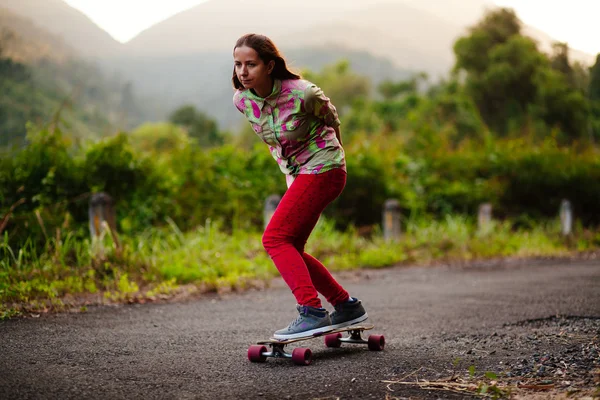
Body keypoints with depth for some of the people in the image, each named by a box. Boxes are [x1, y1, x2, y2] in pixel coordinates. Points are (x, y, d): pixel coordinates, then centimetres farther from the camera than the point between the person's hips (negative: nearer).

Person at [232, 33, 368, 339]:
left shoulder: (302, 93, -23)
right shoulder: (242, 101, -5)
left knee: (275, 238, -19)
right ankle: (346, 306, 18)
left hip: (323, 170, -8)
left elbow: (330, 116, 0)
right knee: (289, 251, 6)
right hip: (297, 174, 8)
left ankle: (312, 312, -23)